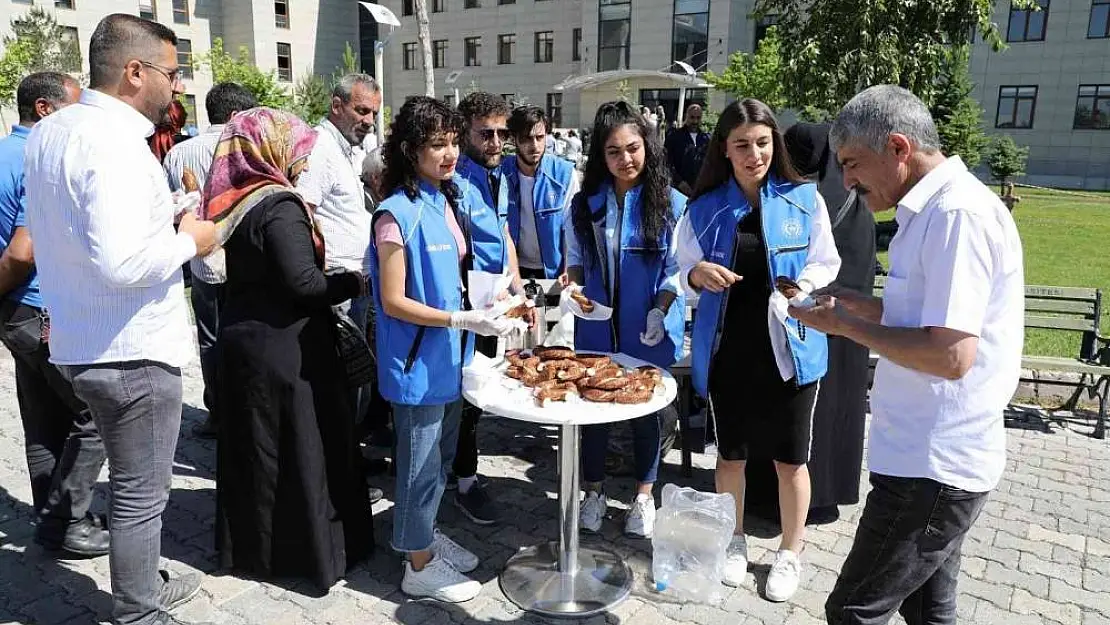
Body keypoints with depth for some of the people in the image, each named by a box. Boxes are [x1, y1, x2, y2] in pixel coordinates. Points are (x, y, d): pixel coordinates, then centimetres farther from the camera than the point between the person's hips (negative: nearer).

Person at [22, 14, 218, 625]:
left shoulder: (47, 131, 8)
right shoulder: (116, 140, -22)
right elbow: (120, 263, -31)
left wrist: (163, 218, 13)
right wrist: (189, 241, -15)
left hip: (78, 343, 9)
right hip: (133, 351, -9)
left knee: (132, 483, 24)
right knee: (141, 496, 7)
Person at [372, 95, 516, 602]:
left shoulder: (447, 199, 6)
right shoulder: (397, 213, -18)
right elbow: (394, 302, -19)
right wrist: (461, 319, -24)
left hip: (450, 355, 8)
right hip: (417, 362, -8)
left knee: (441, 457, 21)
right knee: (422, 463, 7)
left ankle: (428, 536, 41)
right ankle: (420, 565, 24)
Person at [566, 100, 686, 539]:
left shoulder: (671, 203, -7)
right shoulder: (586, 203, 1)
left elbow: (677, 268, -6)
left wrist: (660, 310, -19)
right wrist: (573, 287, -8)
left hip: (649, 332, -2)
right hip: (596, 327, 2)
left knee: (646, 411, 12)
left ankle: (644, 497, 32)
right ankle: (594, 491, 32)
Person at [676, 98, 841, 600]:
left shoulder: (804, 199, -4)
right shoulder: (705, 207, 0)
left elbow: (826, 263, 2)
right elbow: (685, 269, 5)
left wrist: (799, 289, -18)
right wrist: (699, 273, -18)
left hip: (787, 347, -1)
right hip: (726, 348, 2)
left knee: (790, 458, 10)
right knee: (731, 452, 16)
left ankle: (789, 553, 32)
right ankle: (735, 541, 38)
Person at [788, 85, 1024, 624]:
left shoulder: (958, 214, -20)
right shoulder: (936, 210, 12)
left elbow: (950, 355, -26)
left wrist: (843, 325, -16)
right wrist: (853, 302, 8)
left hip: (931, 466, -10)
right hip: (936, 458, 10)